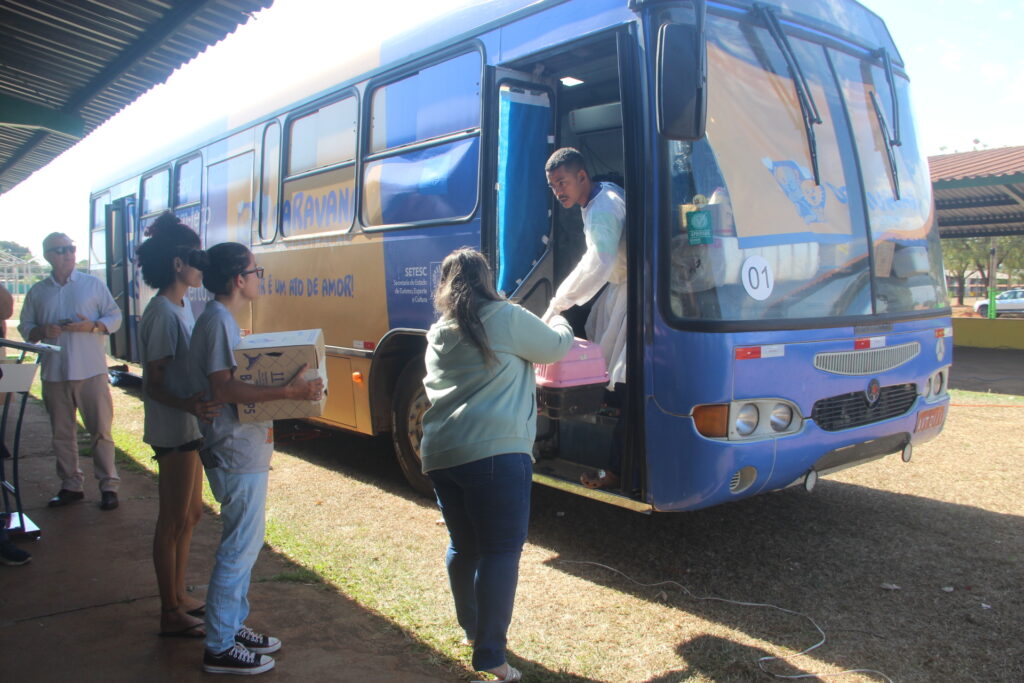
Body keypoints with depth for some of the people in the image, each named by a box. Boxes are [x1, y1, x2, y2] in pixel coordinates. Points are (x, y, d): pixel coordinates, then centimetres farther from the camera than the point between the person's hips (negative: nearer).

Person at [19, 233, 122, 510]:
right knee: (62, 433, 10)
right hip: (54, 373, 3)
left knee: (101, 430, -1)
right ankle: (70, 485, 22)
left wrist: (92, 326, -14)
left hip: (91, 371, -3)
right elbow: (25, 328, 11)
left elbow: (115, 317, 4)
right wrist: (42, 331, -10)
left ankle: (108, 485, 8)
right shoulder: (37, 292, 10)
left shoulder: (93, 284, 4)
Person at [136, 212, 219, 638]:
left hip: (190, 427, 10)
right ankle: (170, 614, 15)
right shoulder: (163, 314, -19)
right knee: (174, 520, 2)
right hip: (172, 430, -10)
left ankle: (179, 595, 33)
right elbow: (154, 382, -21)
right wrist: (186, 404, -37)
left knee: (190, 514, 18)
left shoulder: (182, 307, 9)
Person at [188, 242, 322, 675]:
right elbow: (223, 389, -25)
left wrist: (287, 383, 13)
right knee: (240, 547, -1)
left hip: (244, 449, 10)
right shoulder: (218, 322, -18)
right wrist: (286, 391, -31)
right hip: (237, 454, -10)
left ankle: (233, 626, 32)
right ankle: (219, 648, 11)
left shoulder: (223, 319, 13)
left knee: (245, 543, 19)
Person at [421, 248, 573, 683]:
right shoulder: (506, 318, 0)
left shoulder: (438, 334, 18)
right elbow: (555, 349, 11)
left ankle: (471, 628, 36)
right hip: (495, 452, -7)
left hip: (440, 455, 7)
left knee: (463, 545, 20)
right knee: (501, 551, 0)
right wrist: (560, 323, 35)